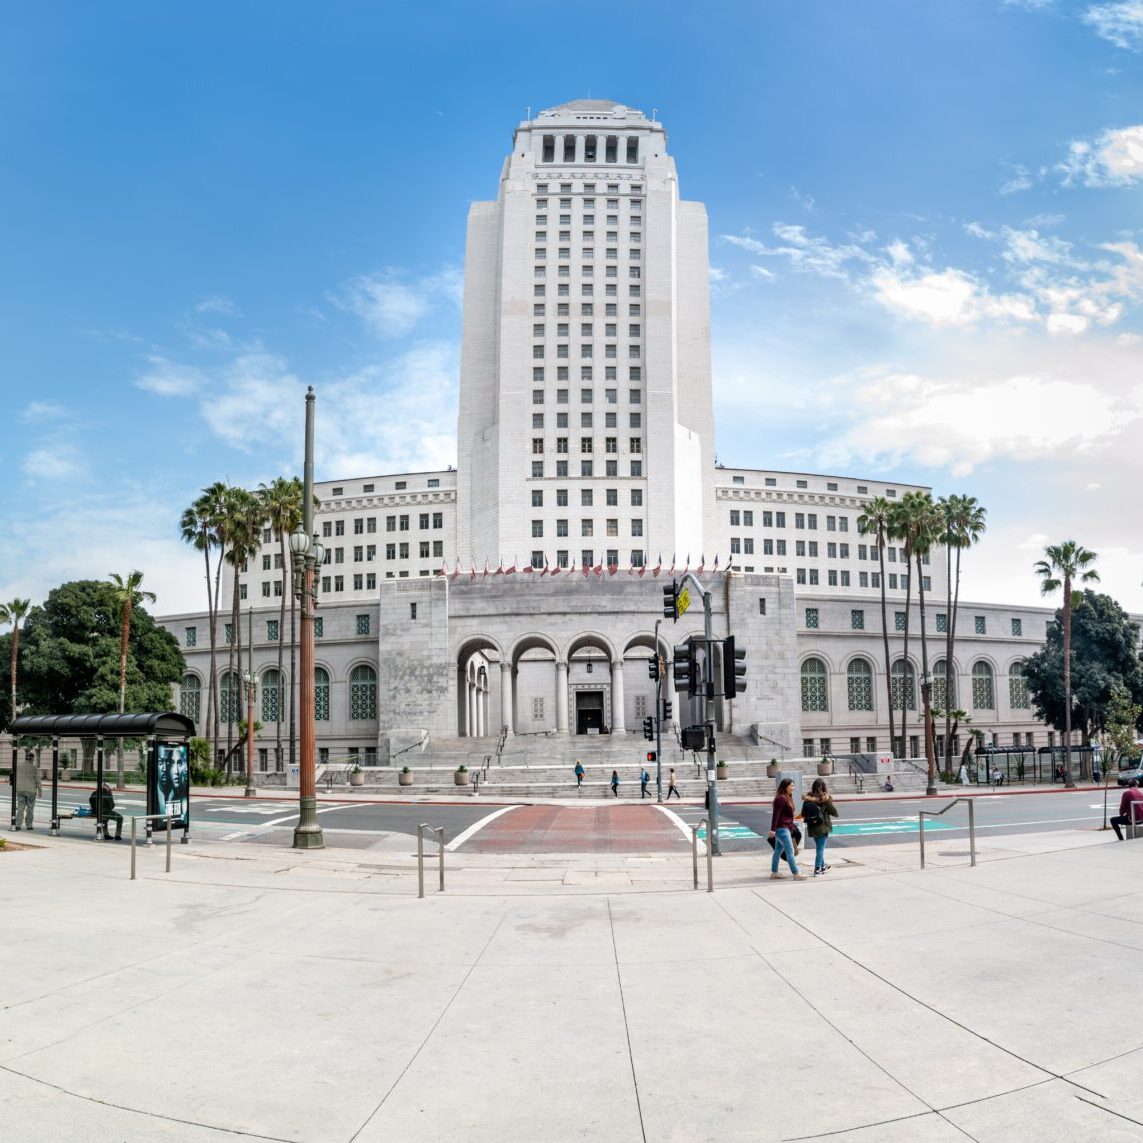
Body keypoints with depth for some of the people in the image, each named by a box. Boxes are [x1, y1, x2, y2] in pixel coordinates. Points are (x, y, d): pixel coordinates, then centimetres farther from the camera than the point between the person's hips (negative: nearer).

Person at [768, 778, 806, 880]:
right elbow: (776, 814, -21)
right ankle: (796, 874, -4)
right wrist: (773, 829, -25)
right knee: (790, 851, -7)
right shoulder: (781, 798, -16)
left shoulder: (787, 798, 16)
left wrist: (791, 828, 28)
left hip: (784, 828, 10)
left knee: (778, 851, 13)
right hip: (782, 829, -10)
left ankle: (774, 873, 18)